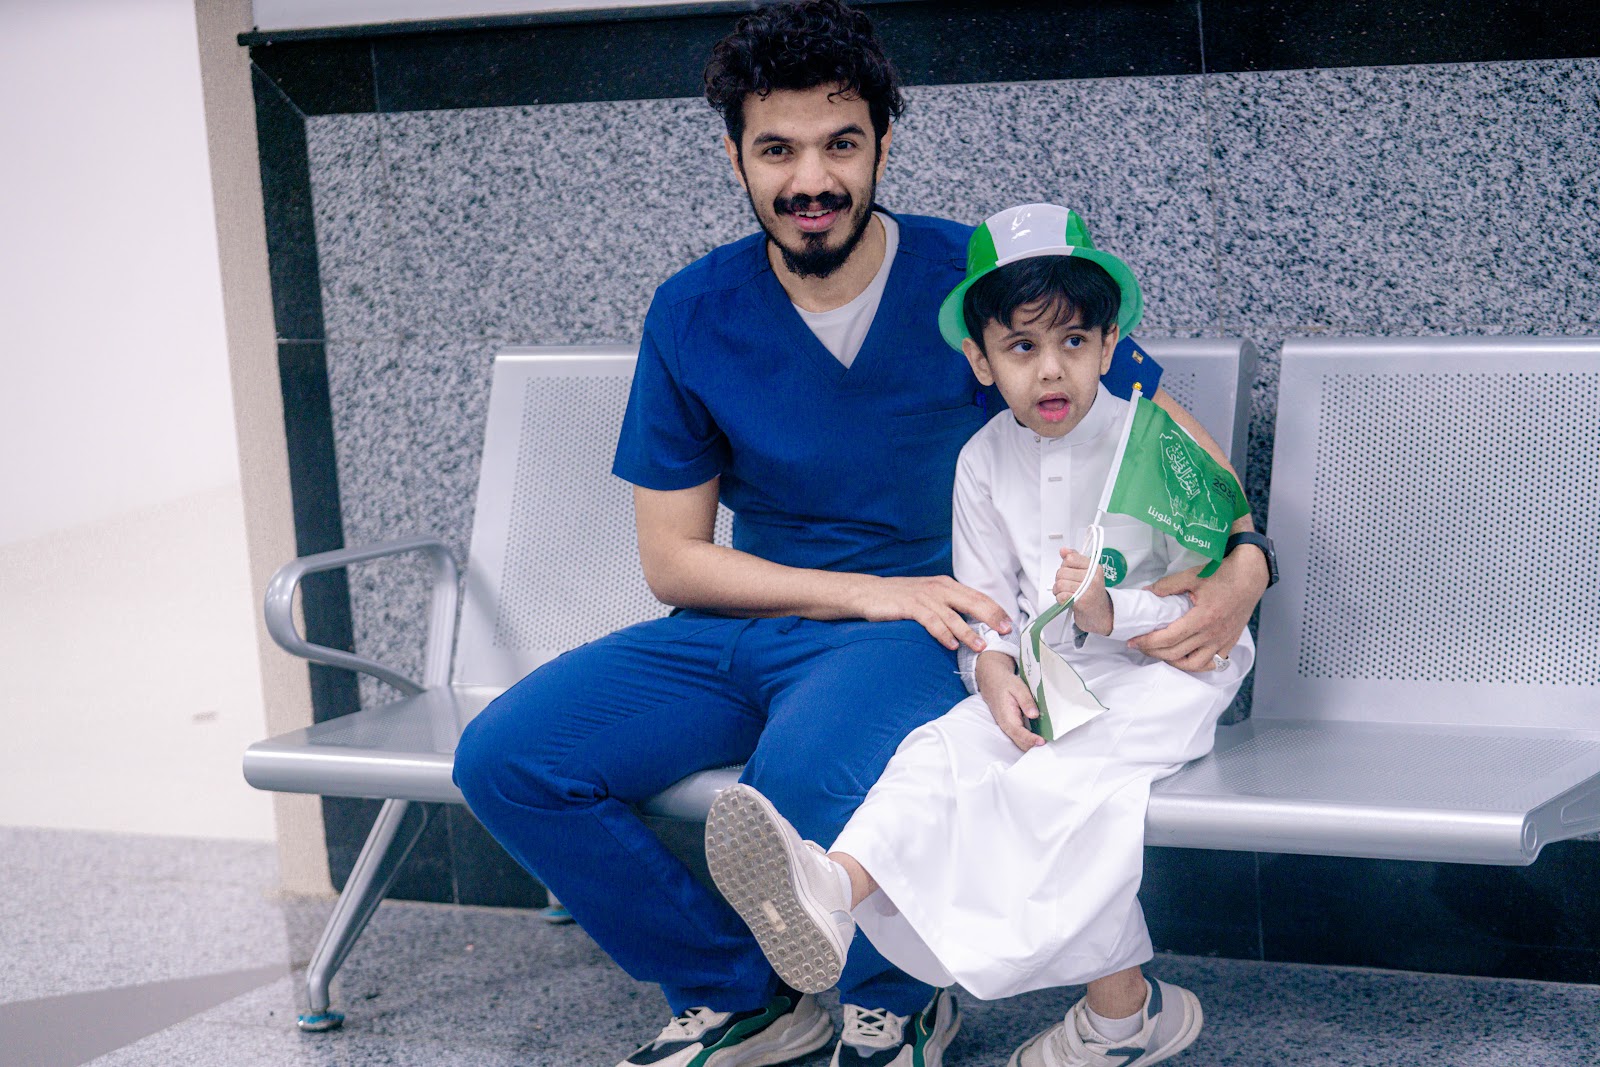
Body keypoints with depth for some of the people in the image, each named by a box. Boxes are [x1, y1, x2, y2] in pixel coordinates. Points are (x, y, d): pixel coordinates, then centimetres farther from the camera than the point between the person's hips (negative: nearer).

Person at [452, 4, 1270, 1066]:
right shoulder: (694, 314, 0)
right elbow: (674, 559, 2)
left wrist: (1242, 564, -22)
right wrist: (864, 590, -11)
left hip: (916, 630, -4)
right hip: (739, 625, 4)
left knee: (809, 773, -37)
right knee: (506, 758, -15)